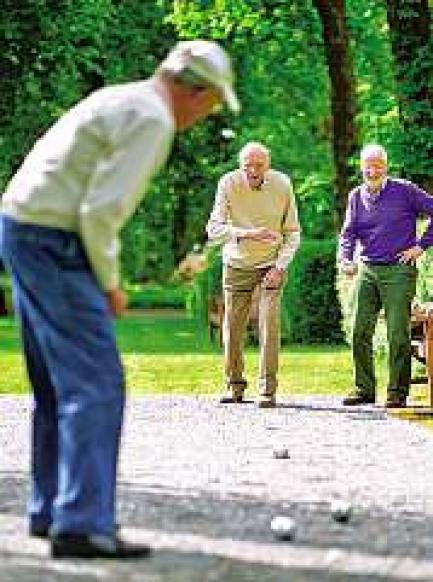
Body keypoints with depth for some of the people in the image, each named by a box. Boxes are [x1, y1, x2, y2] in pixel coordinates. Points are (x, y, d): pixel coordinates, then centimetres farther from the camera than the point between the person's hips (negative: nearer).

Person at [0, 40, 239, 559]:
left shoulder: (118, 102, 19)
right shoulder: (152, 120, -12)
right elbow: (101, 210, -20)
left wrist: (102, 275, 18)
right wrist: (109, 283, -7)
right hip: (54, 245, -10)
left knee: (59, 385, 17)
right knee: (96, 384, -10)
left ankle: (52, 510, 22)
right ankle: (81, 525, -14)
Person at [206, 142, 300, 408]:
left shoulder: (282, 184, -10)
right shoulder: (228, 184, -13)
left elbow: (293, 232, -3)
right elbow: (214, 229, -20)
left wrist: (280, 266, -14)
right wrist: (247, 233, -36)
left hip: (271, 265, -1)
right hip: (237, 265, 1)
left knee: (269, 325, -12)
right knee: (232, 328, 3)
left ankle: (268, 389, -8)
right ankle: (235, 385, 19)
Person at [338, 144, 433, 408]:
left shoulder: (404, 191, -3)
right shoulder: (356, 196, 12)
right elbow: (348, 233, 9)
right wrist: (345, 259, -10)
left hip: (399, 270, -5)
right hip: (367, 270, 5)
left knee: (398, 334, -5)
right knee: (360, 331, 3)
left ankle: (397, 392, 2)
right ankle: (364, 389, 12)